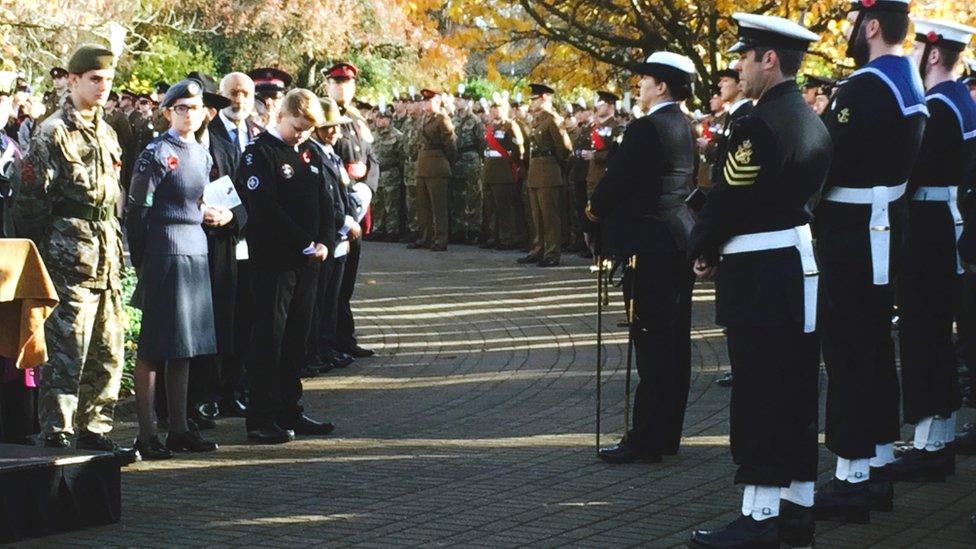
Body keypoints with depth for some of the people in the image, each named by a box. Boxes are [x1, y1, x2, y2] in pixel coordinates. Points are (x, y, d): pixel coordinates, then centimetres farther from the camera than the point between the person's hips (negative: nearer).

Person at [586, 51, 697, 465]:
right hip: (682, 239, 9)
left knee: (651, 341, -7)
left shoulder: (645, 129, -15)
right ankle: (667, 434, 18)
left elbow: (616, 181, -13)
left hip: (650, 244, -9)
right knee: (674, 339, 11)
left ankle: (646, 440, -5)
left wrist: (596, 210, 7)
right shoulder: (684, 129, 13)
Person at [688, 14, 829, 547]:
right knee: (797, 393, 12)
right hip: (802, 267, 9)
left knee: (759, 397, -4)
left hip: (760, 278, -9)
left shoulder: (759, 126, -17)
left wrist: (702, 252, 1)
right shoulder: (812, 123, 11)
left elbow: (729, 199, -16)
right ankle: (798, 506, 17)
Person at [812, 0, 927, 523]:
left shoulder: (864, 88, -19)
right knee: (875, 347, 14)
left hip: (853, 235, -10)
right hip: (884, 229, 10)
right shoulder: (909, 84, 12)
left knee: (848, 351, -5)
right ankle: (877, 469, 21)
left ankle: (852, 477, -3)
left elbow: (828, 161, -21)